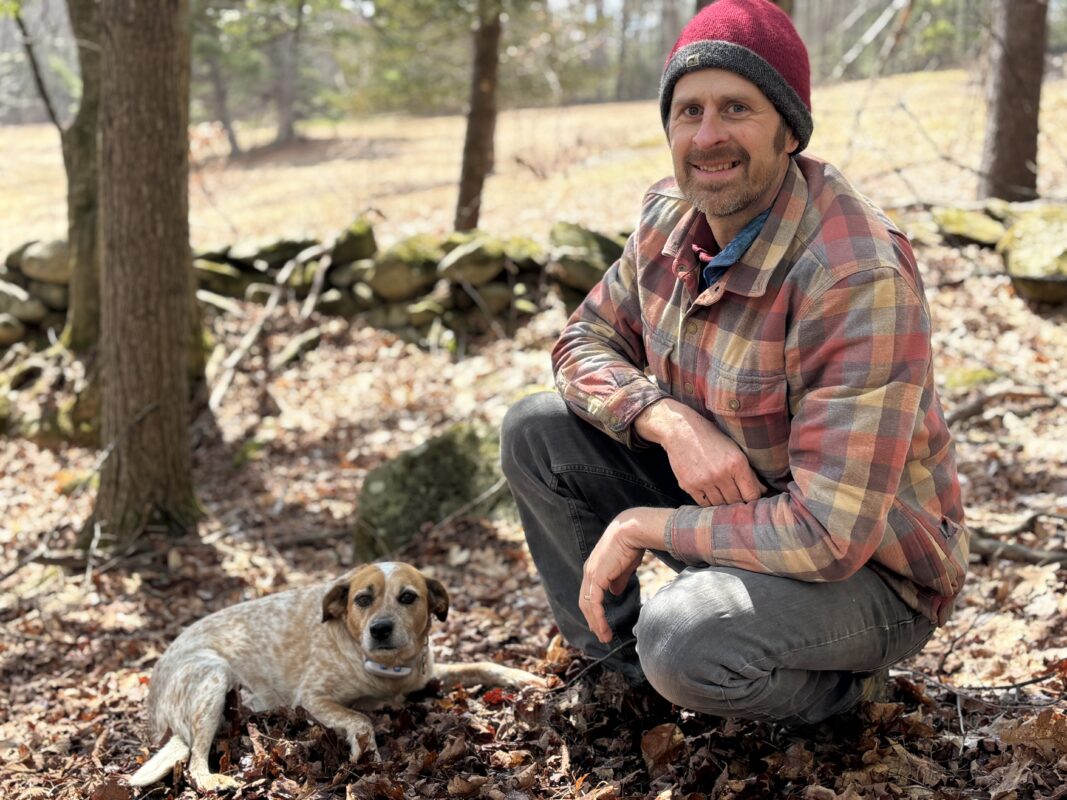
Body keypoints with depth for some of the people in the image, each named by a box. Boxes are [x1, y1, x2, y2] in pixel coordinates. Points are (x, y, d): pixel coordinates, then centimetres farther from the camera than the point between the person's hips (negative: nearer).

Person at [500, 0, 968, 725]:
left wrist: (640, 527, -23)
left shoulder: (859, 278, -31)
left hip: (863, 567, -7)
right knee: (536, 429, -6)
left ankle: (839, 686, 1)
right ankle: (612, 661, 12)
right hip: (720, 499, 7)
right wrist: (669, 420, -20)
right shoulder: (671, 216, -6)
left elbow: (829, 535, -33)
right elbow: (585, 342, 3)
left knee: (686, 645, -35)